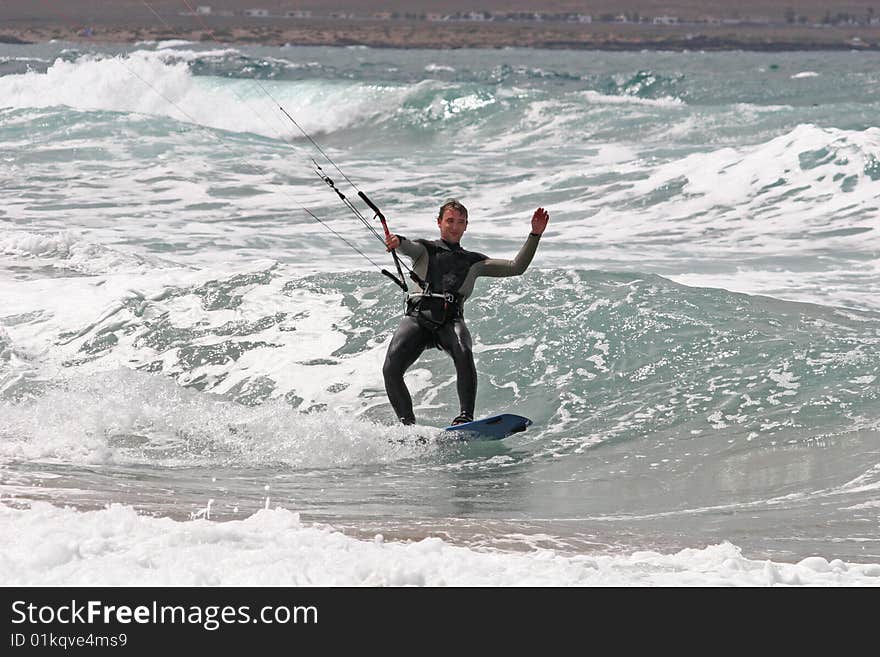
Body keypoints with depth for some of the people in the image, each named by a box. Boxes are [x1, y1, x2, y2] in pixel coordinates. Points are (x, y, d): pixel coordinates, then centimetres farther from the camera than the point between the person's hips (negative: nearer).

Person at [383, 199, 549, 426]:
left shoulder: (473, 262, 28)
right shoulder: (425, 250, 23)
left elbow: (516, 267, 23)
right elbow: (408, 247, -2)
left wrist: (535, 235, 13)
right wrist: (397, 241, -28)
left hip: (451, 321, 1)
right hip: (418, 316, -1)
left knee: (464, 354, -34)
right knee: (391, 369, -23)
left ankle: (465, 417, -38)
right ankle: (407, 425, -15)